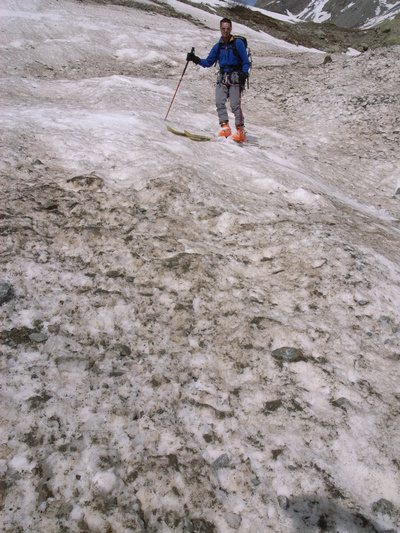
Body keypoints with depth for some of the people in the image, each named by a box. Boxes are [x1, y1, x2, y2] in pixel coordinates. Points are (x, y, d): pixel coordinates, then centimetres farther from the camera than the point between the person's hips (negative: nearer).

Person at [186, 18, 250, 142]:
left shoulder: (238, 43, 2)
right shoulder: (217, 46, 15)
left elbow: (246, 62, 0)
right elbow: (208, 62, 18)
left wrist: (244, 73, -19)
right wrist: (196, 59, 2)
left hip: (235, 77, -4)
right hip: (222, 77, 4)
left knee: (235, 105, -13)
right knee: (219, 102, -16)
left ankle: (241, 131, -9)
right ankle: (225, 127, -12)